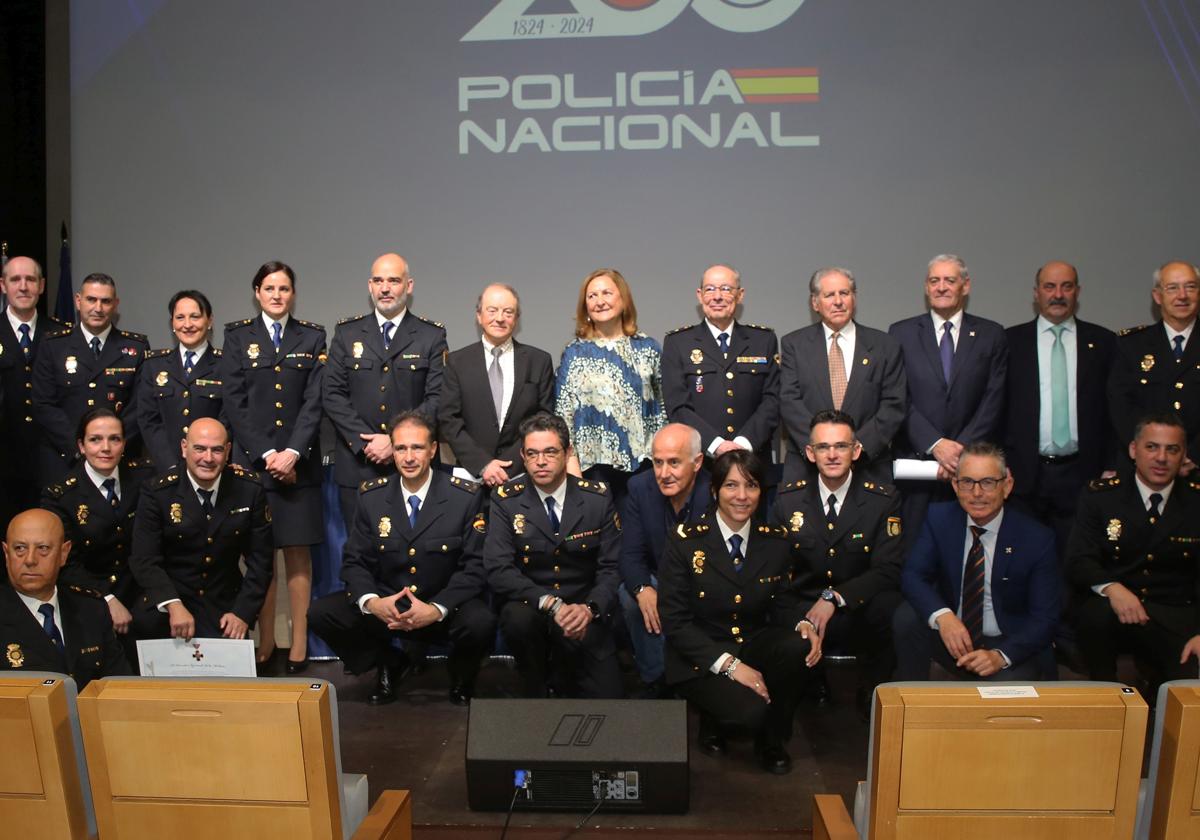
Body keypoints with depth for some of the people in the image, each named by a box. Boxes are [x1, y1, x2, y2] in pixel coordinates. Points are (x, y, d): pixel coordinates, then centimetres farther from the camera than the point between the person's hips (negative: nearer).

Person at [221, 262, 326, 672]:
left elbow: (314, 402, 1)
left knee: (298, 552, 1)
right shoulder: (237, 335, 8)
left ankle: (299, 645, 5)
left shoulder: (313, 337, 9)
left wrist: (292, 453, -10)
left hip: (299, 461, 0)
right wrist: (267, 454, -8)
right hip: (252, 459, 0)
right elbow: (235, 403, 1)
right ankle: (264, 643, 8)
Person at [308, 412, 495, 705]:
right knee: (321, 613, -17)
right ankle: (388, 664, 11)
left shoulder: (467, 496, -10)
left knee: (481, 623, -33)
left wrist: (437, 609, -26)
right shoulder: (371, 496, -1)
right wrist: (371, 601, -21)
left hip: (445, 609, -3)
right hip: (385, 605, 3)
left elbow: (475, 567, -11)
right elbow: (354, 561, 1)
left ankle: (460, 677, 5)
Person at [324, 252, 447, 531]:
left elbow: (438, 398, -3)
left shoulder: (432, 336, 4)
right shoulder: (347, 333, 10)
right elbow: (332, 394, 4)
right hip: (356, 465, 2)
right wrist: (365, 442, -8)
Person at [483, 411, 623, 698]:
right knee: (518, 618, -35)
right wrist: (551, 604, -28)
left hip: (584, 614, 1)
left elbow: (612, 567, -4)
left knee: (606, 695, -14)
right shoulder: (505, 500, -7)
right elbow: (498, 569, -15)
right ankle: (535, 690, -4)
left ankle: (562, 675, 21)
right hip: (530, 605, -1)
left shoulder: (598, 497, -4)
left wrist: (590, 608, -23)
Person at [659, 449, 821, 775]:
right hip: (701, 660, -4)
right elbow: (674, 620, -12)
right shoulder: (686, 541, -11)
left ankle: (772, 741, -1)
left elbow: (783, 603, 9)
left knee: (798, 646, -27)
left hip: (754, 646, 4)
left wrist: (803, 624, -17)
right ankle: (713, 721, 9)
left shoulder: (776, 541, 1)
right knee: (751, 709, -31)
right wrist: (729, 664, -22)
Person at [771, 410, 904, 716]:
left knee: (890, 607, -33)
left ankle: (871, 697, -6)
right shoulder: (787, 499, 4)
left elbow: (888, 571, -9)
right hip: (802, 613, 0)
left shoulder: (884, 500, -1)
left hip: (860, 615, 0)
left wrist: (835, 598, -24)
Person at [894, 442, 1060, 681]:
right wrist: (942, 616, -31)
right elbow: (912, 575, -10)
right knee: (908, 617, -25)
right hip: (951, 636, 3)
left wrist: (1001, 656, -28)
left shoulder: (1037, 539, -12)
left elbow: (1045, 618, -11)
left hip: (1009, 645, -3)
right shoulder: (940, 518, -5)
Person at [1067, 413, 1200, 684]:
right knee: (1096, 611, -35)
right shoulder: (1100, 495, 1)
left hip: (1175, 619, 1)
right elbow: (1079, 560, -6)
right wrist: (1111, 588, -28)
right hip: (1108, 608, -1)